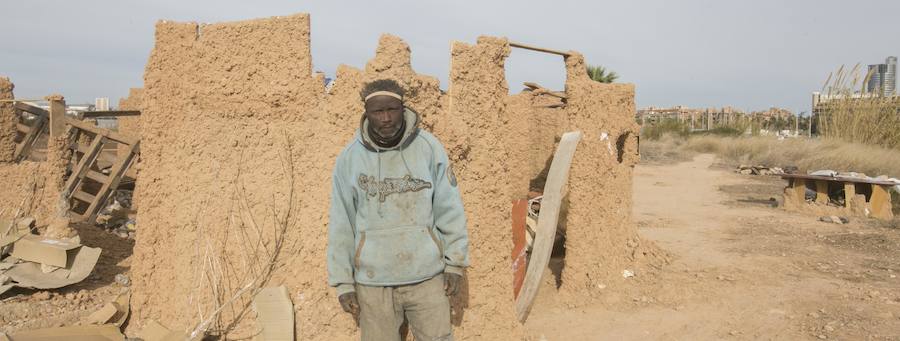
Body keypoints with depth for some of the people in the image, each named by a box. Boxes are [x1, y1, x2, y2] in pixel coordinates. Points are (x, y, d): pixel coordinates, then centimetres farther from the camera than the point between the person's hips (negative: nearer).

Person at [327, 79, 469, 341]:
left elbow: (449, 209, 0)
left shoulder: (429, 147, -6)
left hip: (427, 276, 0)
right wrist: (343, 282, 1)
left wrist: (455, 262, 1)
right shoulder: (349, 158, -4)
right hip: (373, 281, 1)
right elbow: (341, 224, 1)